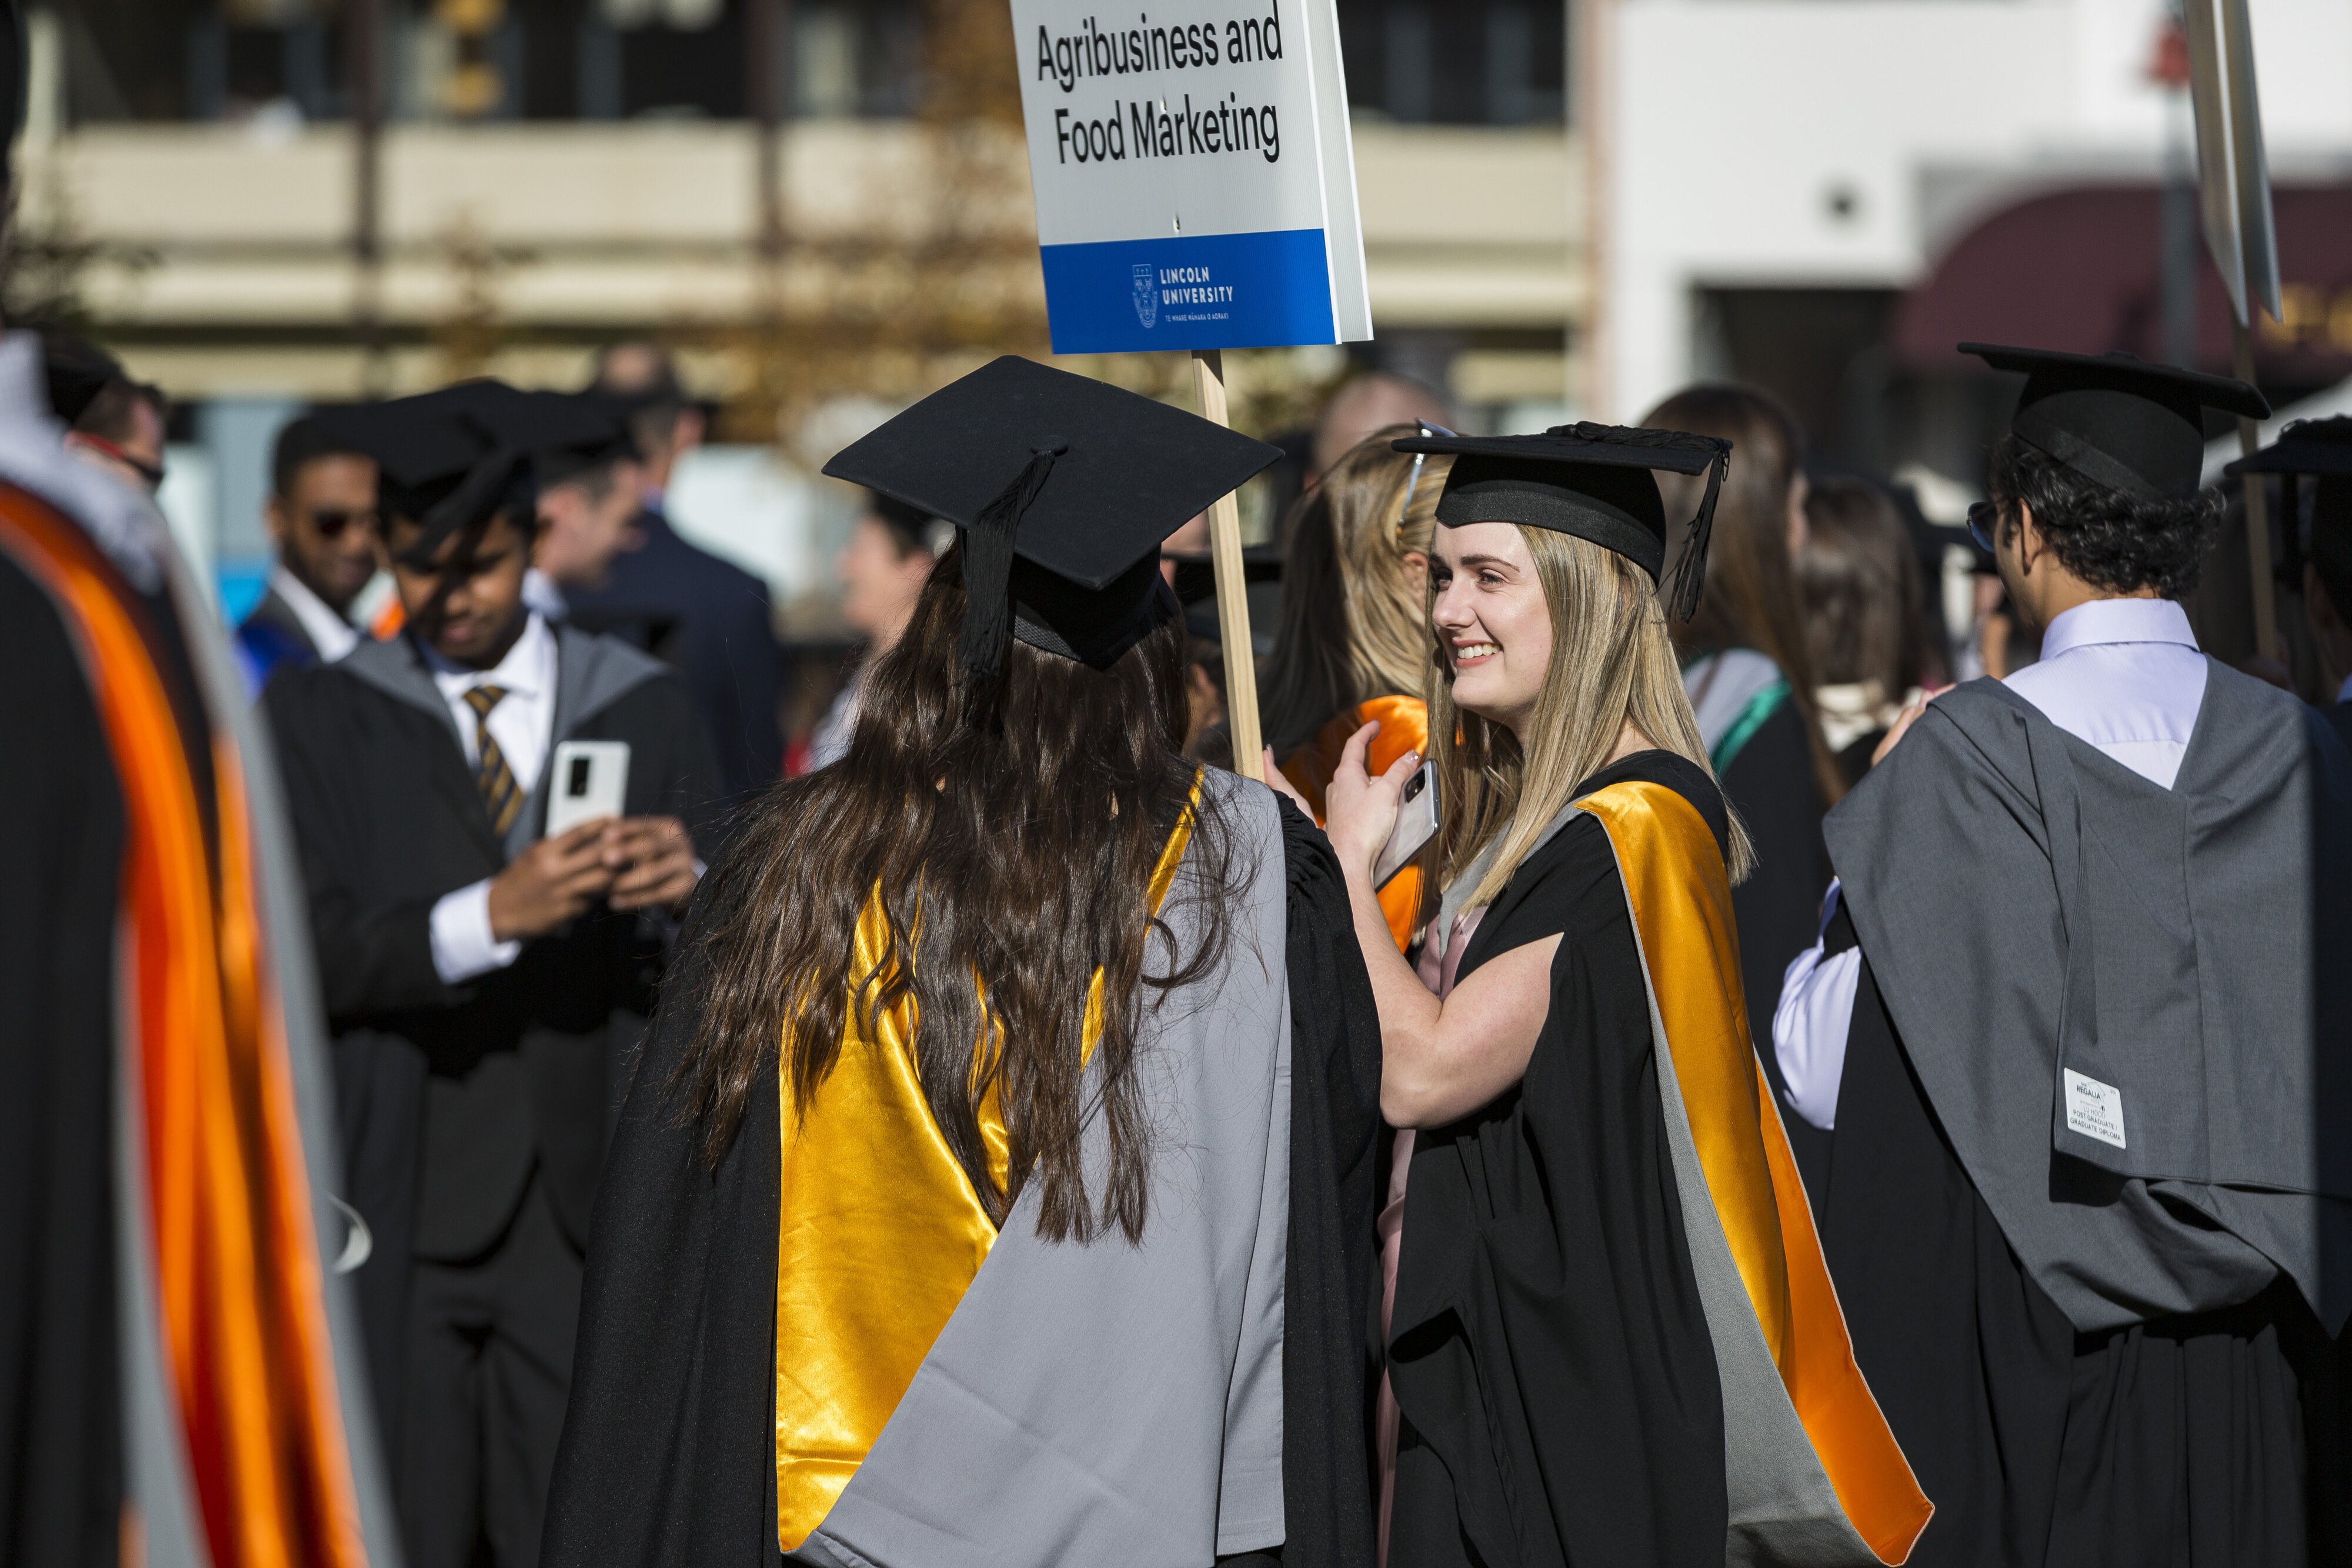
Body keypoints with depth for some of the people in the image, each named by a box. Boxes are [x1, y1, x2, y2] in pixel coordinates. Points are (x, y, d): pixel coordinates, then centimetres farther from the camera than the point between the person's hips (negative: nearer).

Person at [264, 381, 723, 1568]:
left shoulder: (641, 711, 10)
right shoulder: (322, 720, 7)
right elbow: (311, 948, -7)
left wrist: (690, 886, -19)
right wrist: (492, 916, -22)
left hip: (586, 1200, 1)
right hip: (399, 1196, 0)